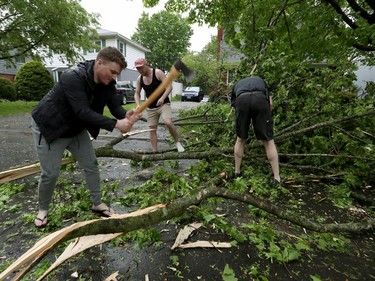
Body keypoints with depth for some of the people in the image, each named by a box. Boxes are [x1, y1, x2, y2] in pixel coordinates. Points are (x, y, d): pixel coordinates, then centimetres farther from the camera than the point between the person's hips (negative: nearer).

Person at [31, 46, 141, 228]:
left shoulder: (107, 83, -11)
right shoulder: (73, 77, -33)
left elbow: (115, 106, -16)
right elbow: (83, 112, -40)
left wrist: (126, 115, -39)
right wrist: (115, 124, -47)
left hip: (76, 129, 7)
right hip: (49, 127, -6)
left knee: (91, 165, 5)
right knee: (50, 173, -1)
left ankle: (97, 204, 21)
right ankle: (43, 209, 27)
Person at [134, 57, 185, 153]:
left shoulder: (158, 72, -11)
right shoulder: (139, 79, 3)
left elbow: (169, 86, -15)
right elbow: (137, 93, 8)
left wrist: (162, 98, -30)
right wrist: (138, 105, -12)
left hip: (164, 104, -5)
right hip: (151, 108, 5)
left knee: (168, 122, -28)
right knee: (152, 129, 4)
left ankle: (177, 142, -5)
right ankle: (155, 152, 13)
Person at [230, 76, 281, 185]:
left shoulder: (237, 85, 41)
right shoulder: (261, 81, 41)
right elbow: (270, 103, 24)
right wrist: (266, 120, 37)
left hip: (241, 100, 1)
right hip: (260, 99, 0)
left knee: (240, 139, 19)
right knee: (268, 141, 8)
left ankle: (237, 172, 29)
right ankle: (277, 179, 12)